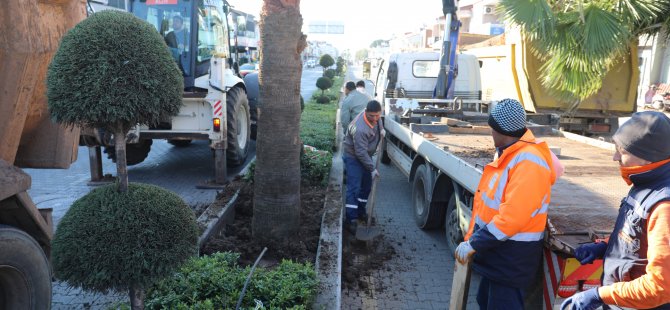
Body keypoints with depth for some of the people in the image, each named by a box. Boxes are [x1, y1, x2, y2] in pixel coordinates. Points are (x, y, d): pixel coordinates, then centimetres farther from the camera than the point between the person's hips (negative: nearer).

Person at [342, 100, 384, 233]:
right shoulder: (360, 129, -35)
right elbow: (360, 153, -30)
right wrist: (372, 168, -24)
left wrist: (381, 130, -1)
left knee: (366, 186, 15)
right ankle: (350, 220, -9)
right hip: (353, 157, -9)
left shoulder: (375, 118, -10)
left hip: (366, 155, 9)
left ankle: (361, 211, 31)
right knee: (354, 188, -11)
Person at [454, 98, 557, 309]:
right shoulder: (507, 153, 8)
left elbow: (512, 216, -31)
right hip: (496, 251, 10)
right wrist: (471, 238, 10)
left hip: (513, 257, -9)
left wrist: (474, 244, -25)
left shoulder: (528, 162, -25)